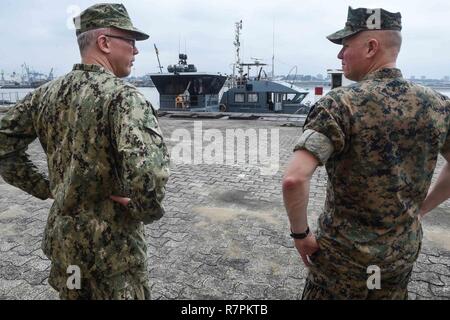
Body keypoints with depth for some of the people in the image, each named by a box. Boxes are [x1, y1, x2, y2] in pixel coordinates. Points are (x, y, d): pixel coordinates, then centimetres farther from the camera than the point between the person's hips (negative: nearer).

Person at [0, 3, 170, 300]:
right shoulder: (123, 96, -21)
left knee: (73, 293, 27)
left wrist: (44, 187, 7)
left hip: (62, 236, 7)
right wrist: (147, 211, -18)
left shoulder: (47, 94, 2)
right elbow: (147, 168, -36)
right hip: (112, 242, -6)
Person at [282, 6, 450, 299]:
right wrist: (421, 208, 16)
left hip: (344, 255, -5)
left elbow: (295, 179, -31)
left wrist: (300, 233, -16)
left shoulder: (340, 103, -21)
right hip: (404, 253, 5)